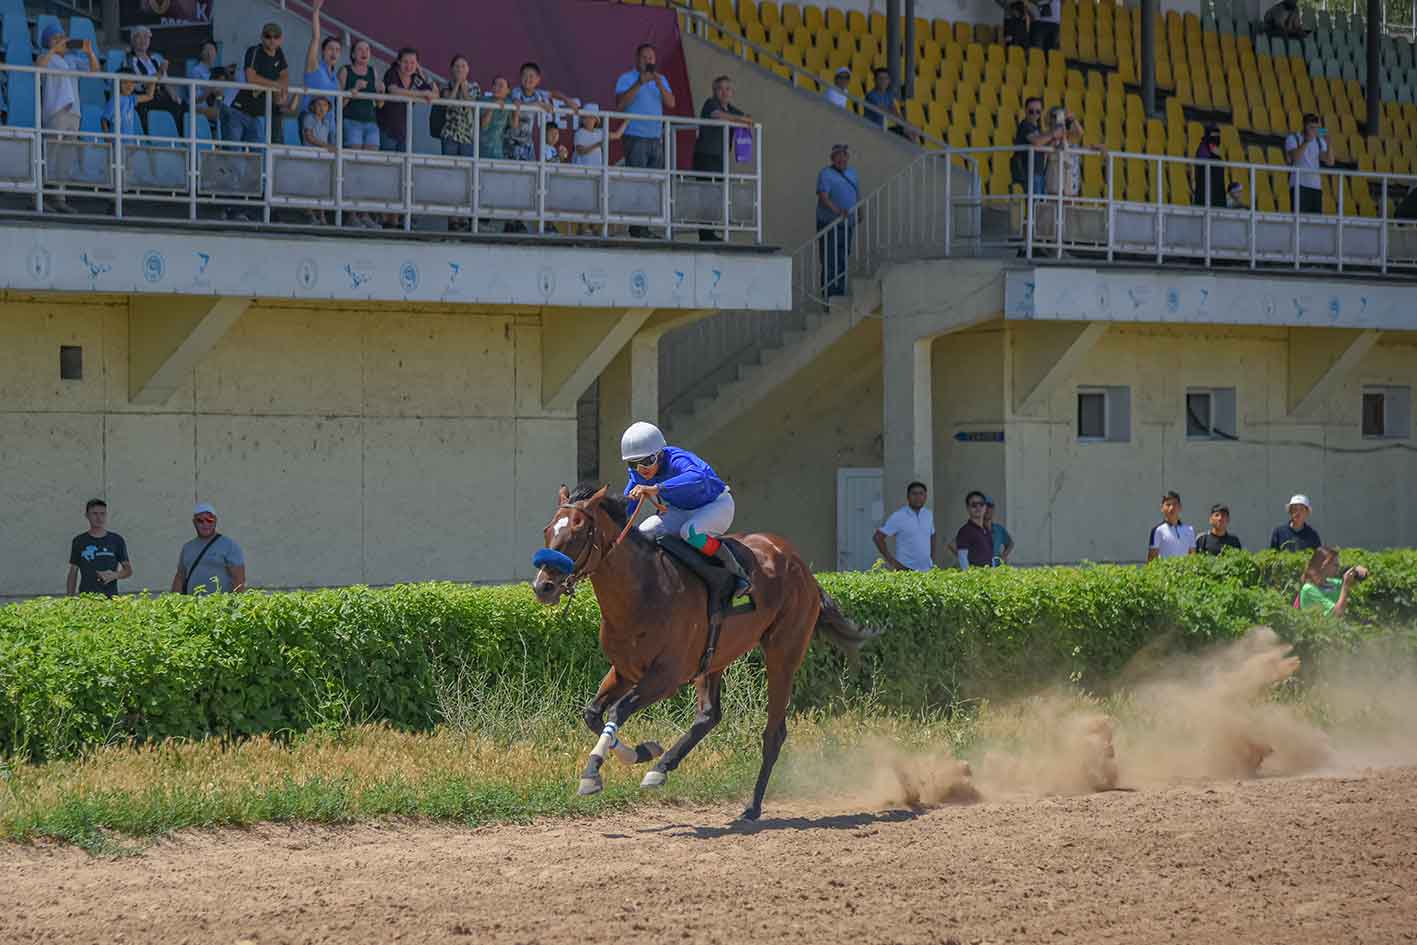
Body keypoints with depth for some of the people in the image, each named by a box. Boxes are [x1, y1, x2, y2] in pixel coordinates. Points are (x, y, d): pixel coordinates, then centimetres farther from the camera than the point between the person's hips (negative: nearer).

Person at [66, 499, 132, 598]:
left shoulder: (117, 540, 8)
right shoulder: (79, 541, 10)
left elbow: (128, 570, 10)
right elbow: (73, 574, 13)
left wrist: (114, 575, -11)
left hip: (110, 597, 0)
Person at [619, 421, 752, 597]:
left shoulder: (677, 461, -36)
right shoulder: (638, 474, -13)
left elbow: (698, 478, -60)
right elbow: (627, 504, 1)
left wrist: (657, 489, -69)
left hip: (716, 505, -7)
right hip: (680, 512, 7)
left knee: (690, 531, -36)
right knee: (642, 534, -10)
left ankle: (738, 573, -23)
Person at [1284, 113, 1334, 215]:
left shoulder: (1320, 141, 14)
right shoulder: (1293, 139, 2)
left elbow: (1330, 162, 5)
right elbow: (1294, 157, -16)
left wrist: (1328, 144, -6)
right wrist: (1306, 142, -19)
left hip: (1316, 185, 5)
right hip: (1299, 184, -5)